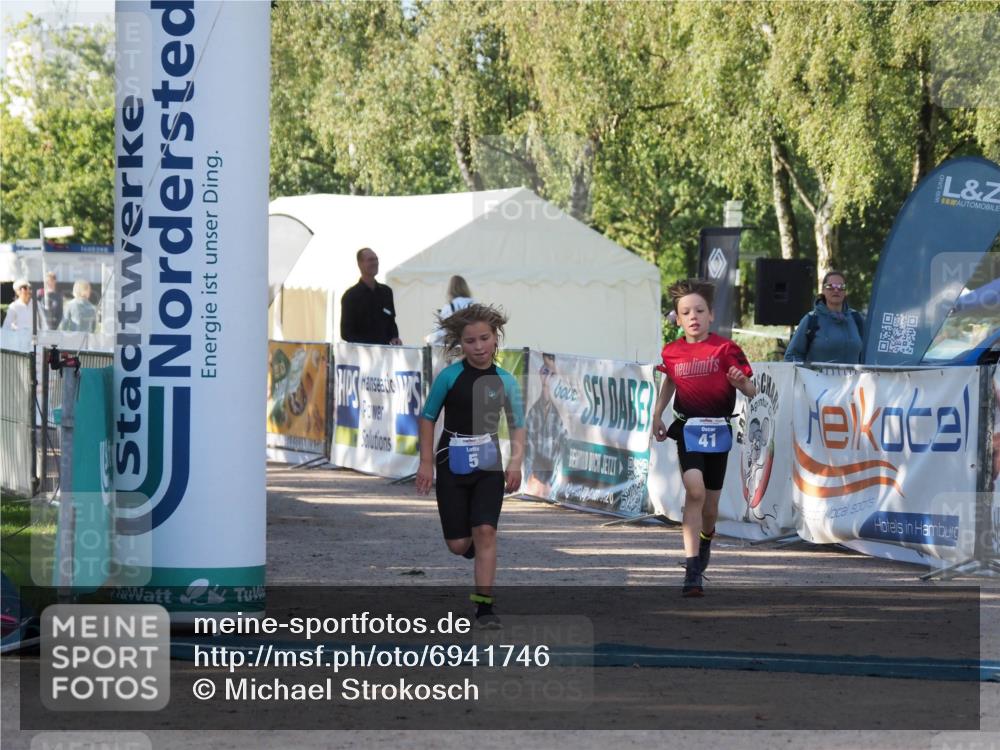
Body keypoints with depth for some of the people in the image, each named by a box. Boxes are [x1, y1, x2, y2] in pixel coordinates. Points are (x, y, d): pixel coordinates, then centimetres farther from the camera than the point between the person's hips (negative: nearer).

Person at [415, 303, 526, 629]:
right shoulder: (449, 376, -9)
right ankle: (472, 547, 39)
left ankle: (484, 606, -10)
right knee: (458, 545, 1)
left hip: (489, 465, 1)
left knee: (485, 531, -14)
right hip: (452, 464, -1)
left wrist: (515, 462, -8)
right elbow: (428, 417, 1)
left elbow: (517, 426, 6)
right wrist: (426, 463, -4)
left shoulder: (505, 381, -3)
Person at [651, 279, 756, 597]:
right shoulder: (672, 352, 2)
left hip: (718, 430, 0)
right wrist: (657, 415, 14)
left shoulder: (725, 349, -6)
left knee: (710, 503, 11)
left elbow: (751, 391, -5)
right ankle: (693, 570, -22)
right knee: (694, 490, -21)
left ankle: (706, 538, 47)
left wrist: (741, 382, -27)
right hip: (688, 429, 0)